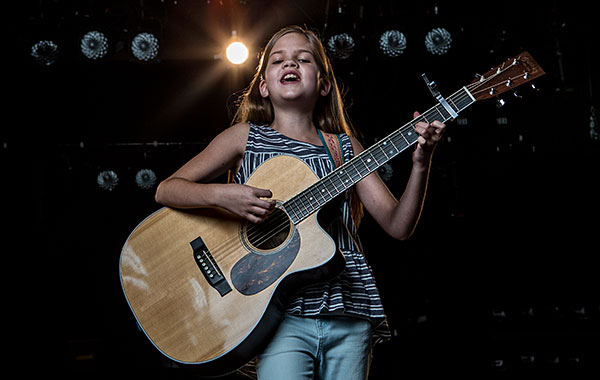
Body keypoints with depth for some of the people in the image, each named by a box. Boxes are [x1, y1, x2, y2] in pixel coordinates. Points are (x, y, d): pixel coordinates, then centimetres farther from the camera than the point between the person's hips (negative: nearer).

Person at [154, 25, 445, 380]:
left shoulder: (345, 147, 13)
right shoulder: (245, 138, 7)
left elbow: (398, 225, 7)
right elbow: (166, 190, 2)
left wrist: (421, 164, -8)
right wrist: (222, 195, -17)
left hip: (348, 311, 3)